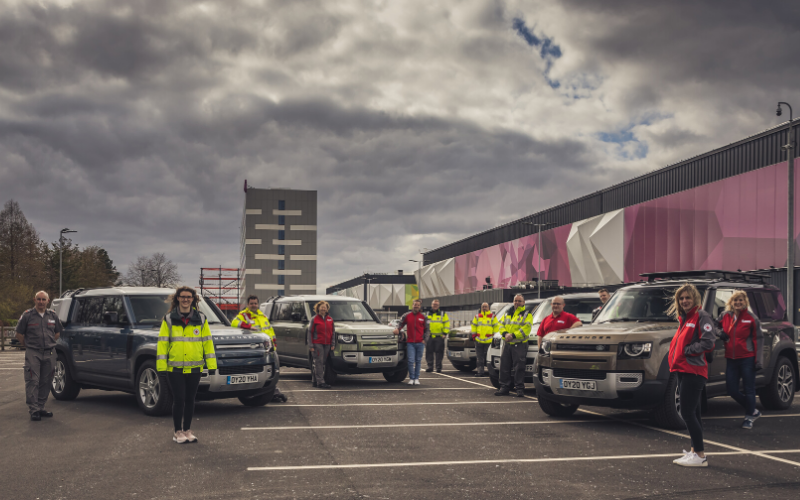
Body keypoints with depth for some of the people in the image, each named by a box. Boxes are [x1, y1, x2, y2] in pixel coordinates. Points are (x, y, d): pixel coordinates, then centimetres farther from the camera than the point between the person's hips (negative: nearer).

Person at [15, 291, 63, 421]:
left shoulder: (53, 315, 10)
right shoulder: (27, 315, -1)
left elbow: (58, 332, 21)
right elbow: (19, 334, 4)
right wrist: (27, 346, 3)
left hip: (49, 353, 4)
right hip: (33, 353, -4)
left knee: (46, 382, 7)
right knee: (33, 381, -8)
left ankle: (41, 407, 17)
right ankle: (33, 410, -6)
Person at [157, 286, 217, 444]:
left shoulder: (201, 319, 6)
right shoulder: (169, 319, 1)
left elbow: (207, 342, 6)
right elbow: (162, 342, -1)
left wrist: (211, 365, 2)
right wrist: (161, 366, -7)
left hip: (194, 368, 2)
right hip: (174, 368, -2)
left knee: (190, 400, 9)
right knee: (179, 399, -3)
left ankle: (187, 430, 21)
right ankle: (178, 432, 10)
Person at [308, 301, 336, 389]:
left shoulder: (330, 319, 12)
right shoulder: (314, 319, -1)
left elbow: (333, 332, 15)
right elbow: (310, 333, -3)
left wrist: (333, 344, 8)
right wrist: (310, 345, -9)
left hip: (327, 344, 5)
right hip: (317, 344, -5)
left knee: (322, 363, 7)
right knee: (318, 362, -8)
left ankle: (314, 381, 16)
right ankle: (320, 382, -10)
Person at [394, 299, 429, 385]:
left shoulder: (424, 317, 7)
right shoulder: (406, 316, 6)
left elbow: (427, 330, 10)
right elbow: (401, 324, 12)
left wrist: (425, 340, -1)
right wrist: (397, 329, -10)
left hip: (420, 343, 1)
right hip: (410, 343, -1)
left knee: (418, 361, 7)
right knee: (411, 361, -7)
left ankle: (416, 378, 15)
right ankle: (411, 378, 2)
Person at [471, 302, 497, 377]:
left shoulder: (493, 317, 6)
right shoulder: (477, 316, 14)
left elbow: (496, 327, 6)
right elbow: (474, 327, 15)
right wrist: (474, 336, 8)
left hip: (489, 340, -3)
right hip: (479, 340, 3)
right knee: (480, 357, 3)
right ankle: (480, 372, 6)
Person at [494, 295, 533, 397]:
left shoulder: (527, 315, 3)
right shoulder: (508, 314, 21)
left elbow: (526, 328, -11)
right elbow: (500, 324, 11)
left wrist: (513, 335, -19)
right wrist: (505, 334, -9)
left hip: (520, 345, -5)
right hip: (507, 344, 6)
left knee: (519, 368, -9)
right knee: (504, 366, 5)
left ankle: (520, 389, -4)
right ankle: (504, 388, 12)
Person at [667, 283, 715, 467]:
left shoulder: (702, 316, -9)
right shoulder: (683, 318, 18)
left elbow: (708, 343, -18)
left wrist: (686, 350, -13)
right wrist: (675, 357, 7)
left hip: (694, 371, -9)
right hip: (682, 369, 9)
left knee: (688, 413, -11)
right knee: (692, 413, 15)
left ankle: (700, 455, -7)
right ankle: (694, 451, 23)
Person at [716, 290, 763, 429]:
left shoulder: (751, 319, -5)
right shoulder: (725, 316, 5)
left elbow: (758, 339, -3)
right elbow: (715, 325, 23)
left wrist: (758, 360, -8)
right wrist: (719, 333, 0)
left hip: (747, 359, -4)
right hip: (731, 359, 4)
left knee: (749, 390, 2)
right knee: (732, 391, 6)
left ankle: (749, 417, 19)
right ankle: (753, 411, 28)